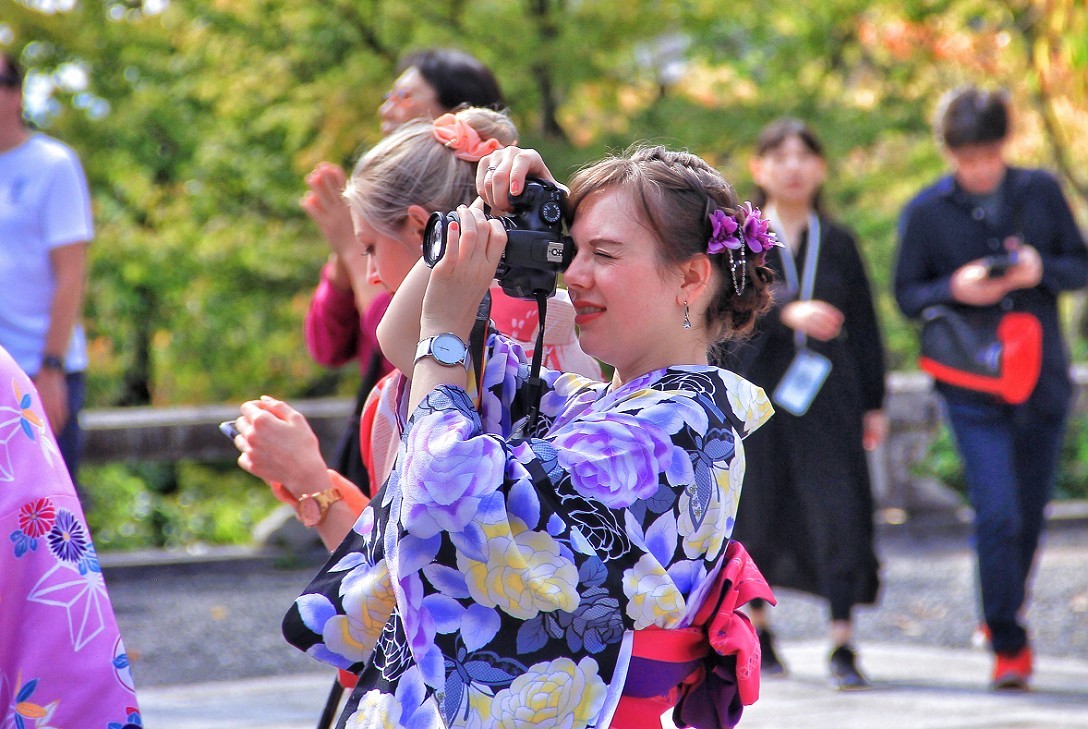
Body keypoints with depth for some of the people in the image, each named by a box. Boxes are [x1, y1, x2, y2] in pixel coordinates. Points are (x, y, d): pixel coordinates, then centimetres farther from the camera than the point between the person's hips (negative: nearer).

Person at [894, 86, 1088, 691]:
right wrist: (955, 289, -18)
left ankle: (1006, 613, 36)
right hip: (972, 387, -3)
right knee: (997, 515, -13)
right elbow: (907, 295, 2)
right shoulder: (926, 211, -1)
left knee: (1030, 514, 12)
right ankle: (1009, 646, -6)